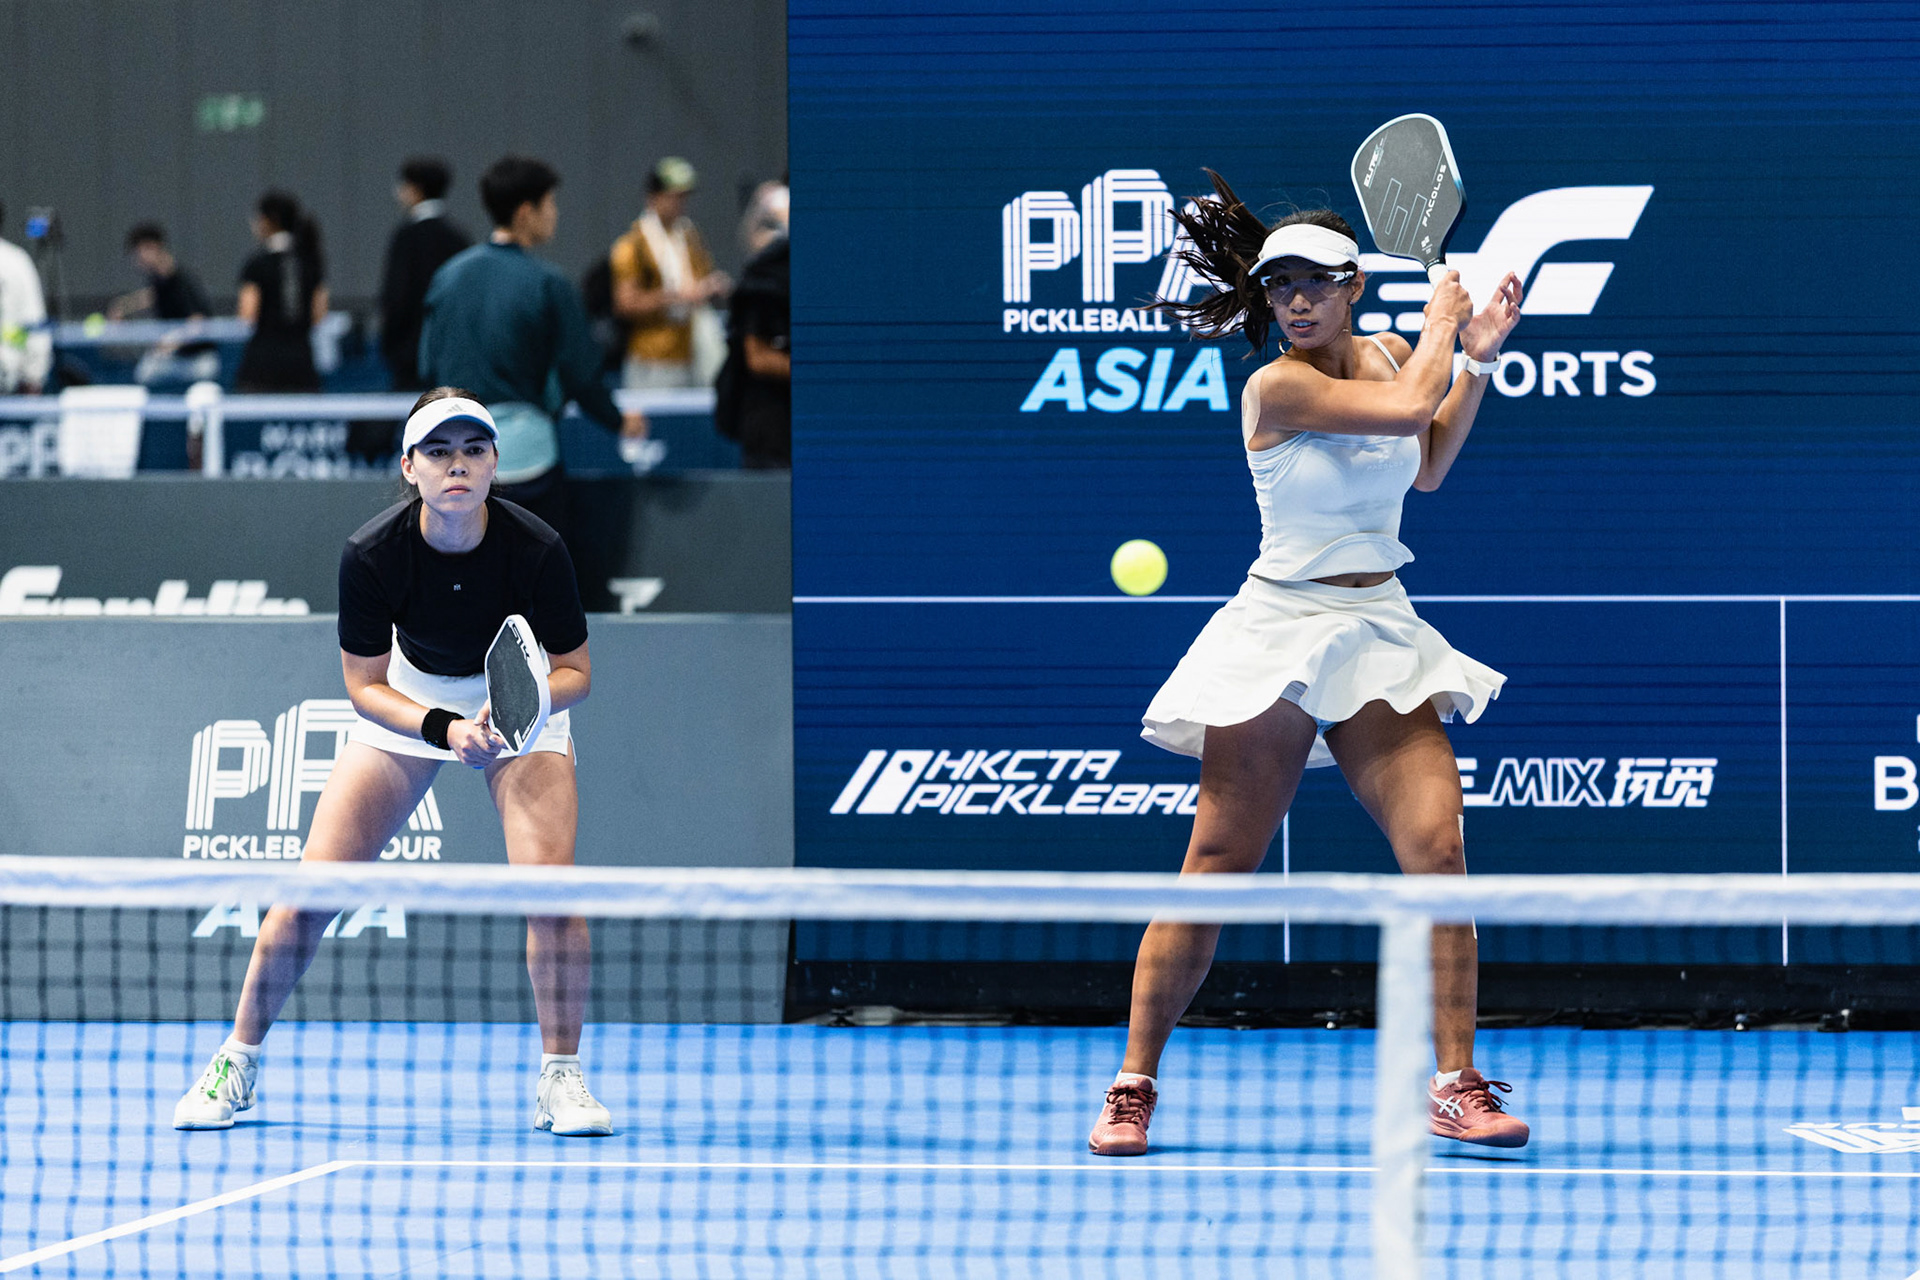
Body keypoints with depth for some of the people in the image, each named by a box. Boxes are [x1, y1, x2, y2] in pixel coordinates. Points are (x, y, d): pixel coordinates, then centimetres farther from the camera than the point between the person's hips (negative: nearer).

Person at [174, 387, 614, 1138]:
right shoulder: (372, 555, -27)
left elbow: (574, 670, -16)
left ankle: (560, 1078, -3)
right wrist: (443, 729, -33)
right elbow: (365, 685, -17)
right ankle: (237, 1061, 11)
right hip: (407, 701, 1)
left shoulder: (537, 551, -29)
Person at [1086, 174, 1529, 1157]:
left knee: (1438, 850, -8)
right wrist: (1441, 319, -4)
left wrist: (1477, 360, 16)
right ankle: (1132, 1088, 6)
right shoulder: (1278, 387, -14)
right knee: (1218, 868, -4)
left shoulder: (1386, 354, 8)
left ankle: (1456, 1088, -2)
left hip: (1383, 635, 5)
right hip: (1283, 628, -5)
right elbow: (1407, 410, -21)